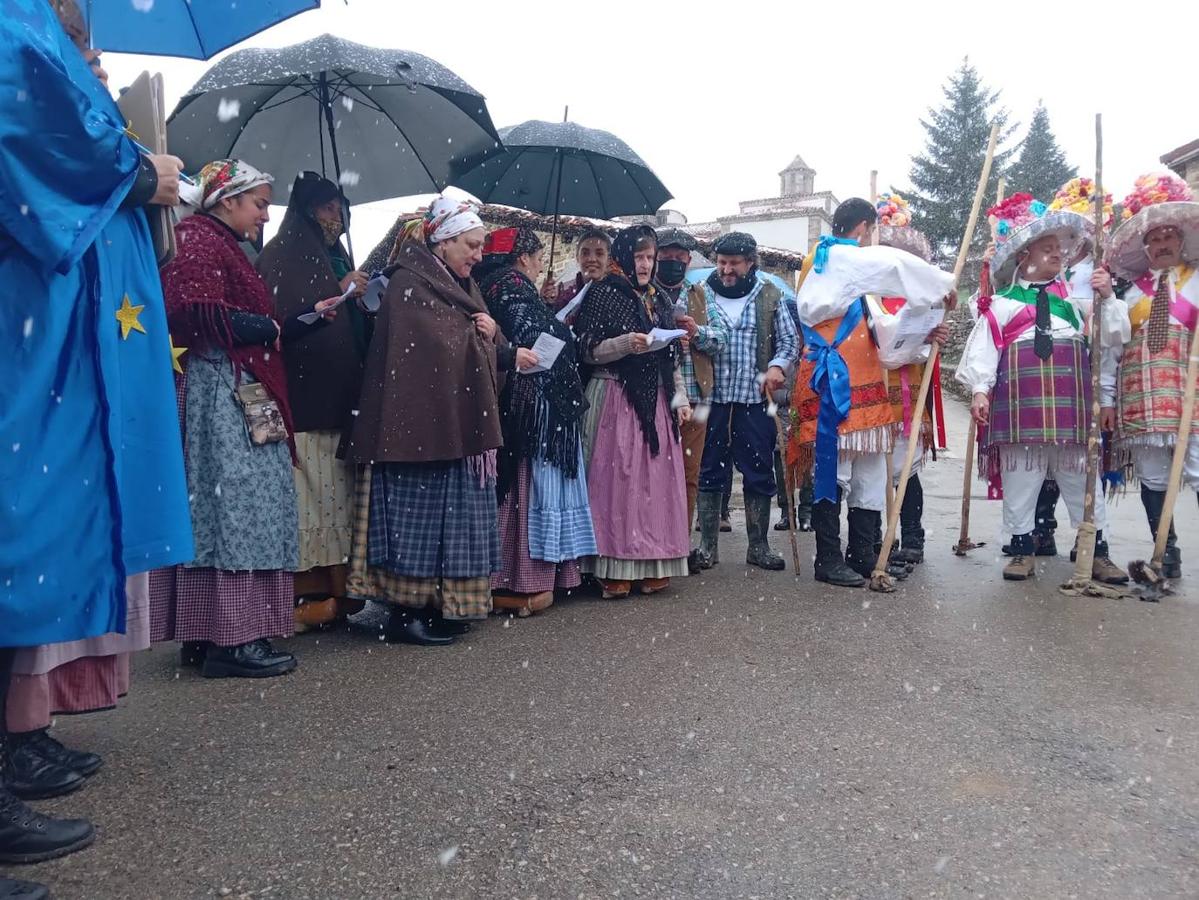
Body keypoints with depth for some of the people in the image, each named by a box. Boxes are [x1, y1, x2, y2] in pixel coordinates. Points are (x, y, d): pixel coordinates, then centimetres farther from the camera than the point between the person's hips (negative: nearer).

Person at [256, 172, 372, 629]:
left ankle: (337, 586, 9)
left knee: (338, 491, 5)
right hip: (302, 396, -8)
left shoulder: (336, 258, 23)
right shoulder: (281, 257, -1)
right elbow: (283, 318, -15)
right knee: (311, 496, -9)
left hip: (337, 396, 8)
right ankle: (308, 592, -5)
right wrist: (337, 292, -12)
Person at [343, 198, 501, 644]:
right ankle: (405, 612, 3)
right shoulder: (408, 285, -9)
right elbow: (437, 351, -19)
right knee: (420, 516, -5)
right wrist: (474, 335, -1)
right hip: (423, 422, -9)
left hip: (459, 424, 9)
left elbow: (482, 348, 21)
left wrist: (491, 333, -2)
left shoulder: (462, 287, 19)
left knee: (451, 517, 10)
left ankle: (442, 604, 17)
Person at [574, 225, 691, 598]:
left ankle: (651, 566, 10)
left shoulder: (659, 300, 18)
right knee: (617, 479, -8)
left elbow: (672, 356, 20)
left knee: (655, 479, 4)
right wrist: (627, 343, -20)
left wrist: (680, 398, 12)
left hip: (656, 401, 6)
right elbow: (588, 350, -6)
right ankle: (615, 571, -3)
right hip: (616, 399, -6)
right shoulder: (602, 294, 0)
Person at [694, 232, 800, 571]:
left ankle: (759, 546, 16)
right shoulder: (700, 294, 6)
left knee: (759, 473, 5)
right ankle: (708, 546, 14)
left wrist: (777, 366, -8)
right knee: (710, 473, 5)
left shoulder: (770, 295, 6)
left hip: (755, 399, 0)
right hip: (711, 398, 0)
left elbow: (789, 338, 9)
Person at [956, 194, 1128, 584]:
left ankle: (1096, 550, 15)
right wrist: (980, 390, -10)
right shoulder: (1001, 303, 4)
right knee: (1020, 476, 3)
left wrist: (1107, 298, -3)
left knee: (1081, 476, 6)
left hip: (1069, 402, 3)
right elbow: (982, 348, -1)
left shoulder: (1074, 296, 14)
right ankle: (1022, 547, 15)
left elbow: (1110, 338, 11)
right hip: (1019, 402, -2)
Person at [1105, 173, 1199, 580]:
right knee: (1152, 476, 5)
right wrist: (1106, 397, 5)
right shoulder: (1133, 292, 14)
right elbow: (1112, 347, 10)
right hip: (1142, 393, 2)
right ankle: (1166, 555, 15)